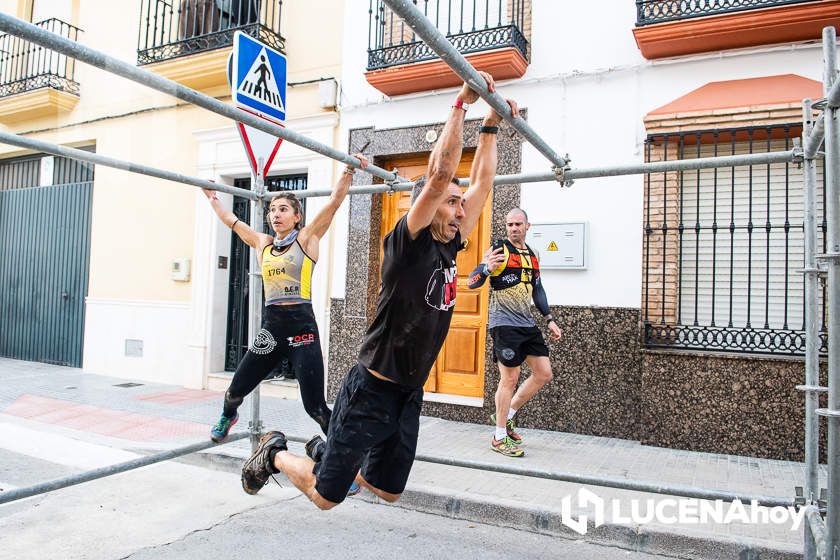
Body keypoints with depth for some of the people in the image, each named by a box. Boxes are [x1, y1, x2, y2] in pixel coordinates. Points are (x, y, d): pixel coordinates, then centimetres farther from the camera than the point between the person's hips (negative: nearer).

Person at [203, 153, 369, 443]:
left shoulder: (306, 238, 0)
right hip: (270, 326, 5)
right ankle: (227, 417, 54)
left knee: (315, 406, -7)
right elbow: (230, 220, 28)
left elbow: (335, 201, -7)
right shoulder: (262, 243, 13)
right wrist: (212, 198, 37)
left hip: (302, 327, -5)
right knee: (235, 391, 19)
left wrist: (349, 171, -15)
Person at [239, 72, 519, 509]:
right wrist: (461, 104, -22)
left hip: (410, 394, 8)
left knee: (389, 492, 20)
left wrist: (491, 126, 7)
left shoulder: (448, 247, 4)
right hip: (371, 391, -7)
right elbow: (439, 175, -26)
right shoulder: (407, 244, -16)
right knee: (326, 496, 4)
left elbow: (481, 182, 8)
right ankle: (275, 454, 32)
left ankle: (326, 451, 42)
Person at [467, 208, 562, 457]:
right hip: (504, 323, -8)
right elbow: (472, 283, -15)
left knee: (544, 373, 9)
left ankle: (506, 416, 23)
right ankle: (500, 437, 10)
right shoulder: (499, 249, -8)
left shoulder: (531, 254, 14)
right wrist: (487, 269, -36)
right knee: (510, 378, -4)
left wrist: (550, 320, 20)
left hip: (527, 324, 8)